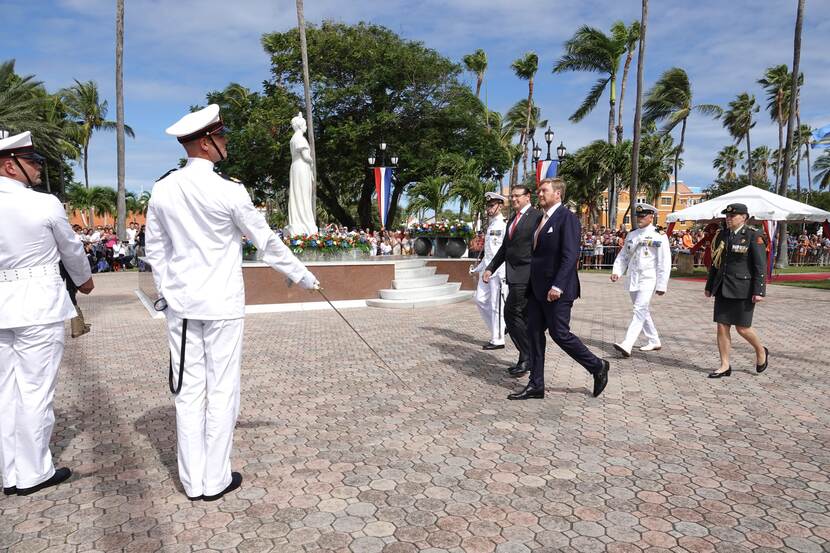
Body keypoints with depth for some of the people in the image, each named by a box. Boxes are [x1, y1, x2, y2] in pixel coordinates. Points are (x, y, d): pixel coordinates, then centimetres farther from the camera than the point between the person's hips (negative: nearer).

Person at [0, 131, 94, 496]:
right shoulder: (45, 204, -11)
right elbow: (72, 249, 3)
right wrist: (84, 280, 22)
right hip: (39, 304, -6)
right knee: (36, 391, 3)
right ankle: (33, 473, 14)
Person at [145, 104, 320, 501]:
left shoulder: (163, 189, 2)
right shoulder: (228, 190, -13)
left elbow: (154, 248, 10)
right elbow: (267, 242, -5)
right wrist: (302, 276, 8)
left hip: (180, 303, 5)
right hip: (221, 305, -5)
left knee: (189, 391, 11)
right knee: (222, 391, 6)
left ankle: (193, 481, 21)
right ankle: (215, 481, 17)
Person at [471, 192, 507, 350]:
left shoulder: (505, 225, -10)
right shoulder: (490, 224, 17)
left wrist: (503, 274, -19)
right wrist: (478, 268, 19)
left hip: (499, 269, -9)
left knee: (496, 305, -3)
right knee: (480, 298, 9)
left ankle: (498, 340, 6)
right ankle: (498, 329, 22)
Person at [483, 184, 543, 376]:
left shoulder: (537, 216, -8)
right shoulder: (512, 219, 19)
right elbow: (505, 247, 24)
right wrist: (490, 268, 18)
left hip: (526, 275, -9)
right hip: (514, 276, 9)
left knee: (512, 313, -11)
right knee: (523, 317, 12)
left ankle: (526, 358, -2)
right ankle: (529, 358, 21)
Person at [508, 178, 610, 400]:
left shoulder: (567, 217, -11)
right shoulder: (542, 219, 16)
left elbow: (570, 255, -19)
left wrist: (557, 286, -24)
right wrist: (532, 285, 15)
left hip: (556, 290, -9)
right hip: (537, 289, 9)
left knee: (559, 334, -2)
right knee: (534, 333, 7)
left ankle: (598, 367, 19)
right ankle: (536, 385, 14)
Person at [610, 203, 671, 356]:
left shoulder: (659, 237, -6)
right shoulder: (631, 235, 12)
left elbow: (665, 263, -8)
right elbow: (623, 255, 16)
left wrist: (661, 285, -11)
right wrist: (617, 271, -1)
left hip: (648, 279, -7)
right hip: (633, 279, 7)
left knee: (640, 310, -16)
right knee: (642, 311, 15)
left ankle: (627, 345, -25)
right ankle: (654, 342, 30)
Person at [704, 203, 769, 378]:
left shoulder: (754, 237, -7)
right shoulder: (722, 235, 10)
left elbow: (761, 266, -10)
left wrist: (759, 291, -16)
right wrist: (709, 286, 16)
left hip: (743, 290, -5)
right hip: (723, 289, 6)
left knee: (742, 328, 1)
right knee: (722, 327, 3)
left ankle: (761, 352, 30)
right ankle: (725, 366, 11)